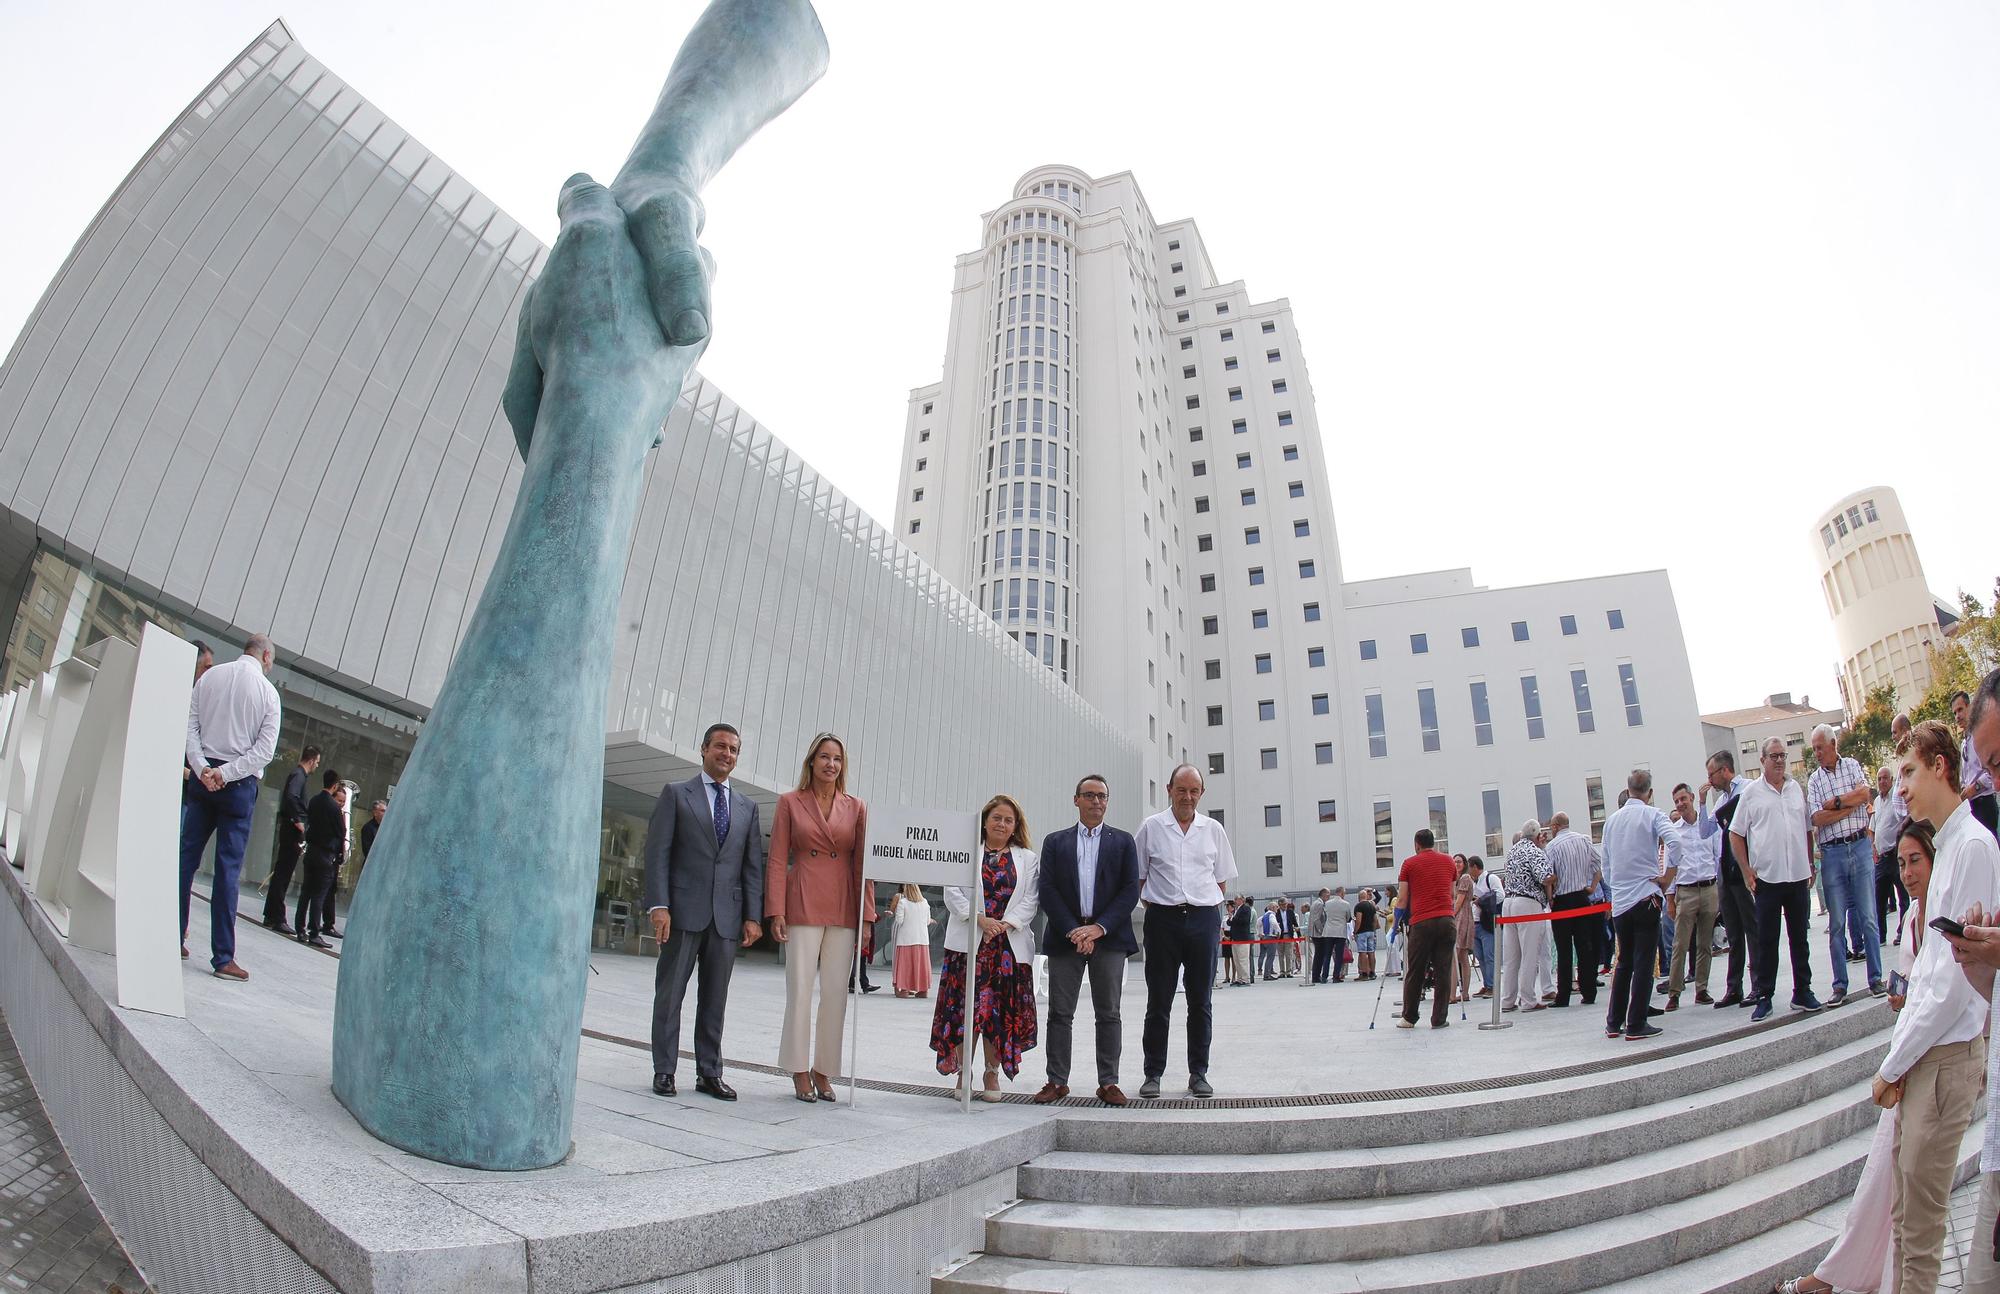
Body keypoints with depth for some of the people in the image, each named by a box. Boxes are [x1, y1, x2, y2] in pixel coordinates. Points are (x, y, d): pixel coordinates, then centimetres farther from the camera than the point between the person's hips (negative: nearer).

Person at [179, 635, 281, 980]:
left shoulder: (210, 676, 5)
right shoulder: (267, 691, -4)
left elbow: (190, 725, 0)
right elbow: (265, 749, -11)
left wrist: (202, 768, -5)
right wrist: (226, 774, -9)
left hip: (202, 777, 4)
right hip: (239, 784, -3)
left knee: (186, 856, 11)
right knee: (228, 868, -3)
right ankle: (223, 957, 0)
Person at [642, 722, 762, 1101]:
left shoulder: (747, 807, 14)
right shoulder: (675, 794, 5)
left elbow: (753, 866, 10)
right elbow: (657, 852, -2)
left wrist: (752, 916, 1)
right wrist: (658, 905, -12)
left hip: (727, 915, 3)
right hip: (684, 911, -3)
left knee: (715, 999, 8)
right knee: (670, 994, 4)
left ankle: (709, 1073, 15)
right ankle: (664, 1071, 14)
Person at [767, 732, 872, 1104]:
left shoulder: (856, 808, 9)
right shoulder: (789, 802, 4)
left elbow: (862, 864, 6)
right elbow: (777, 860, 1)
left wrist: (867, 914, 0)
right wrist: (776, 911, -7)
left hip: (843, 910, 2)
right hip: (803, 906, -2)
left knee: (836, 994, 4)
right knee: (799, 991, -1)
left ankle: (823, 1070, 17)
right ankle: (799, 1071, 12)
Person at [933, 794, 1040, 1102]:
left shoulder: (1027, 858, 12)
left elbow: (1031, 899, 4)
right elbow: (953, 892, 0)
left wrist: (1006, 923, -11)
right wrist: (980, 920, -12)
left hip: (1010, 944, 1)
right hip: (968, 942, -1)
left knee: (1002, 1009, 2)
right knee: (965, 1006, -2)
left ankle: (992, 1073, 14)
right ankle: (964, 1073, 11)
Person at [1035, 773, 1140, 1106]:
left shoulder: (1123, 841, 9)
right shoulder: (1055, 842, 10)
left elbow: (1130, 890, 1)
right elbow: (1048, 891, 2)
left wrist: (1100, 928, -10)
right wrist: (1073, 931, -10)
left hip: (1109, 938, 0)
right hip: (1065, 936, 0)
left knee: (1109, 1014, 4)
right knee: (1060, 1013, 3)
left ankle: (1108, 1082, 12)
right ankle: (1057, 1081, 12)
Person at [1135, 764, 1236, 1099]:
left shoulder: (1213, 829, 8)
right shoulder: (1151, 827, 3)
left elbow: (1221, 879, 15)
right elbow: (1139, 877, 8)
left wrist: (1209, 908, 5)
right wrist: (1156, 906, 1)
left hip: (1203, 918, 2)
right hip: (1162, 918, -2)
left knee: (1201, 1000, 8)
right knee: (1159, 1001, 3)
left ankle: (1198, 1073, 18)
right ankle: (1153, 1073, 13)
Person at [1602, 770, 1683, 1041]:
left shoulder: (1612, 820, 13)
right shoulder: (1653, 815, -3)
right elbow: (1674, 842, -22)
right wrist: (1669, 876, -11)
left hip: (1619, 900, 5)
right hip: (1646, 896, -5)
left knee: (1624, 962, 14)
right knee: (1644, 962, -1)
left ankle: (1614, 1023, 14)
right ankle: (1636, 1025, 0)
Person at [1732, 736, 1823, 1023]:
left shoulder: (1797, 789, 9)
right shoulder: (1751, 792, -2)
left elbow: (1808, 830, 16)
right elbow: (1735, 834, 0)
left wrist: (1811, 864, 10)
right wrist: (1746, 870, -5)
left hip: (1798, 876, 3)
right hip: (1766, 878, -3)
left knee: (1800, 938, 11)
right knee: (1766, 941, 2)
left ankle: (1802, 993, 22)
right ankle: (1764, 997, 7)